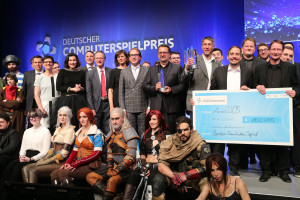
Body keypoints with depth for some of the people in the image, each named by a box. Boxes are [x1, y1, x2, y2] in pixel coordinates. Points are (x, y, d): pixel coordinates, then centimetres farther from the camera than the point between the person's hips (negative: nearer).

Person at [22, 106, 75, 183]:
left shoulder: (70, 130, -7)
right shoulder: (58, 129, 21)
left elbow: (64, 153, -14)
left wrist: (46, 161, -13)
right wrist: (44, 159, 1)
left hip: (61, 163, -8)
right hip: (52, 160, 8)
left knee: (33, 171, -23)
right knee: (25, 168, -8)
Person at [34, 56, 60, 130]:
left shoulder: (58, 76, 10)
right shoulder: (39, 78, 8)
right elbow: (36, 95, 3)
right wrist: (41, 108, -9)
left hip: (57, 105, 1)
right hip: (44, 105, -1)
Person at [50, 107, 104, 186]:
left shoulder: (97, 133, -4)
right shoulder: (78, 133, 20)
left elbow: (97, 154, -13)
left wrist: (77, 163, -17)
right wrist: (67, 162, 0)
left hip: (90, 166, -7)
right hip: (77, 164, 7)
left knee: (63, 173, -27)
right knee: (54, 174, -15)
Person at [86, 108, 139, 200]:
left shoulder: (129, 132, -9)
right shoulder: (111, 134, 14)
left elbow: (130, 157, -16)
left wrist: (117, 170, -19)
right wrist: (110, 167, 1)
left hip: (127, 168, -8)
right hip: (115, 166, 8)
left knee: (112, 180, -37)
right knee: (90, 177, -6)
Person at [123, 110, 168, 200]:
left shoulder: (166, 135, 9)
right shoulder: (146, 135, 22)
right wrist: (144, 165, 2)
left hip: (159, 166, -4)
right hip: (147, 165, 4)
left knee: (151, 177, -34)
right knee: (133, 174, -23)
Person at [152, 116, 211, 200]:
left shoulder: (200, 145, -13)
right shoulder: (170, 142, -8)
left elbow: (205, 168, -18)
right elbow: (161, 165, -13)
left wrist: (186, 175, -30)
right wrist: (174, 177, -30)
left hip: (194, 178, -1)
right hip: (173, 173, 2)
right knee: (158, 179, -26)